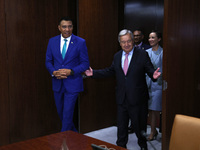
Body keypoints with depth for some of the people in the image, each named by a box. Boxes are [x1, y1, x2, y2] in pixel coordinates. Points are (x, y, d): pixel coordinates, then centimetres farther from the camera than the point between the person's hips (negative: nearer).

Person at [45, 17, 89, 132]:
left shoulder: (80, 42, -7)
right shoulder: (52, 41, 4)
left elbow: (85, 64, -6)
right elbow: (48, 61, 9)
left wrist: (71, 71, -20)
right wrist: (53, 72, -11)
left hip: (72, 83, -4)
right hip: (57, 83, 5)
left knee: (68, 114, -3)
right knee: (60, 112, 17)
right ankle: (73, 133, 40)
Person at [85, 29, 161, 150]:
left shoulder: (143, 55, -7)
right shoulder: (117, 56, 8)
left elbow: (150, 70, -9)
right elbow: (110, 71, 16)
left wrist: (154, 75, -32)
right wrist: (94, 73, 11)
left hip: (138, 99, -4)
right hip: (122, 98, 4)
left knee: (140, 125, 12)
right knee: (121, 126, 15)